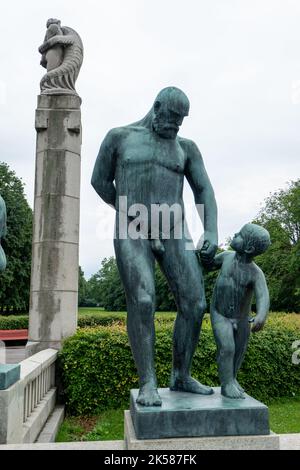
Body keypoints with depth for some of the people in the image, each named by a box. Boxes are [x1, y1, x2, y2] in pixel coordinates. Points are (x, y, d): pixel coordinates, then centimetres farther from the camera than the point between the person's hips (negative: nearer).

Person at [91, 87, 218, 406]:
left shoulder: (186, 147, 15)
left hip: (172, 235, 3)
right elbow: (100, 181, 12)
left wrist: (211, 231, -8)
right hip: (132, 235, -3)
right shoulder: (118, 137, 8)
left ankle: (181, 377, 9)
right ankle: (148, 385, -11)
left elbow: (204, 191, 8)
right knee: (141, 303, -20)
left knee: (194, 303, -8)